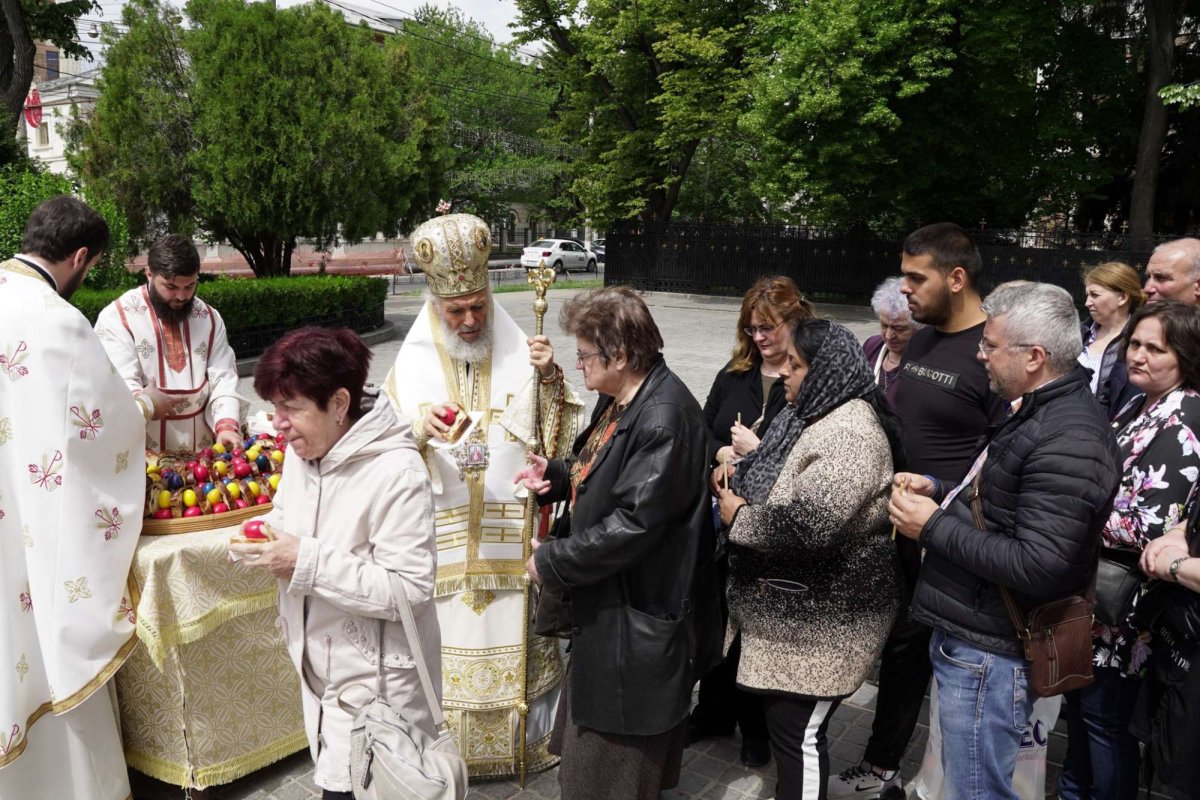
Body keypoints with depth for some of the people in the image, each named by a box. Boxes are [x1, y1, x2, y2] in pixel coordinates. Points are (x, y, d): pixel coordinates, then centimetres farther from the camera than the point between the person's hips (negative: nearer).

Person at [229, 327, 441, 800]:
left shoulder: (396, 473, -25)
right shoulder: (302, 452, 0)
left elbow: (409, 589, -26)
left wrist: (306, 563, -27)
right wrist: (265, 534, -5)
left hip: (376, 679, -7)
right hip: (319, 665, 8)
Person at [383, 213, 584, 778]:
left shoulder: (521, 356, 0)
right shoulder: (411, 367, 0)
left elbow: (558, 443, -1)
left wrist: (550, 381, -16)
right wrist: (420, 428, -22)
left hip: (511, 537, 0)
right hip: (441, 537, 0)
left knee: (514, 641, 11)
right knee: (445, 647, 9)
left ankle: (529, 740, 33)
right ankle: (446, 750, 31)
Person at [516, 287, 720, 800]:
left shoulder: (665, 419, -27)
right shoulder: (619, 400, 4)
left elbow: (633, 523, -28)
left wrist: (551, 562, -18)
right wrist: (554, 474, -1)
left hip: (637, 616, -10)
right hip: (609, 599, 10)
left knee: (619, 746, 10)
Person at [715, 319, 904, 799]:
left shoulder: (850, 433, -23)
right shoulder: (810, 415, 9)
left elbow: (809, 521, -34)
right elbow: (775, 477, 23)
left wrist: (739, 518, -19)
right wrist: (738, 473, 3)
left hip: (820, 620, -10)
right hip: (792, 610, 10)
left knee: (797, 732, 3)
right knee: (781, 718, 23)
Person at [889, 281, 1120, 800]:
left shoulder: (1068, 441, -23)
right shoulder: (1036, 411, 11)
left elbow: (1037, 567, -28)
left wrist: (934, 527, -20)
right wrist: (938, 491, 7)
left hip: (987, 655, -10)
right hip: (966, 635, 10)